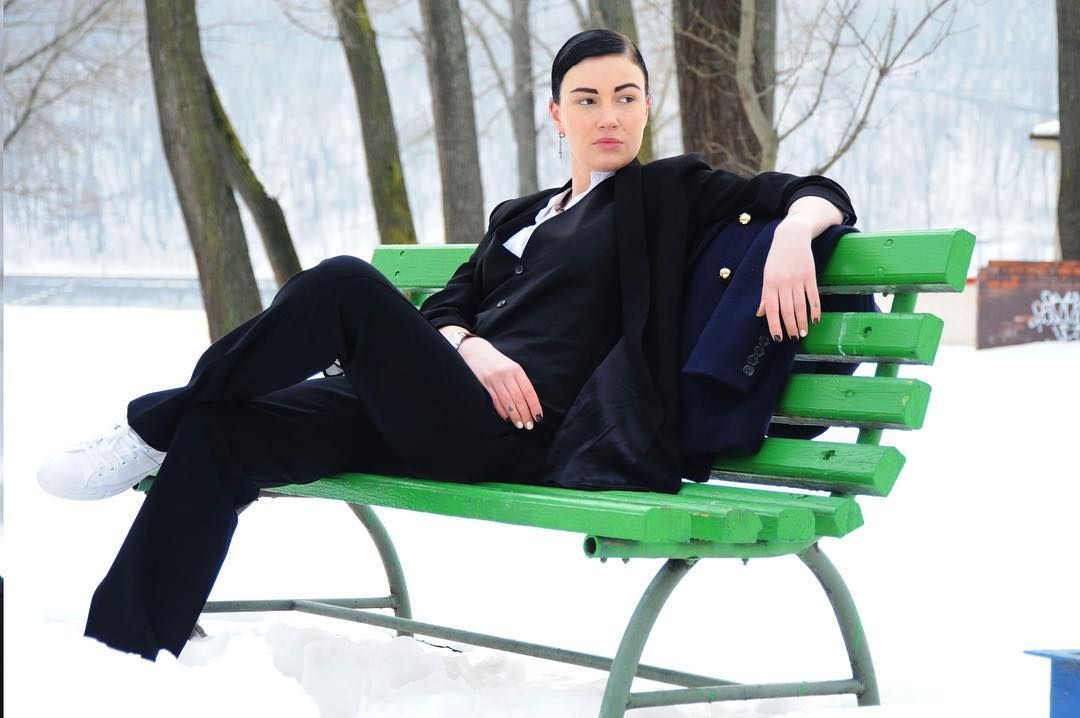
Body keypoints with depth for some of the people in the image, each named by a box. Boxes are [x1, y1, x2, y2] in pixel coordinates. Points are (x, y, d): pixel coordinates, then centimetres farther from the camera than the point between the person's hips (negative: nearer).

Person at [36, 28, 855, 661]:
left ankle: (151, 429, -13)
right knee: (220, 428, -15)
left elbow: (816, 193, 4)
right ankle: (125, 648, -17)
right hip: (431, 414, 7)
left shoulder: (667, 192, 12)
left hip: (516, 435, -6)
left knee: (347, 281, -26)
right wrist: (470, 347, -5)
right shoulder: (518, 216, 29)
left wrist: (792, 235, -21)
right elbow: (443, 308, 19)